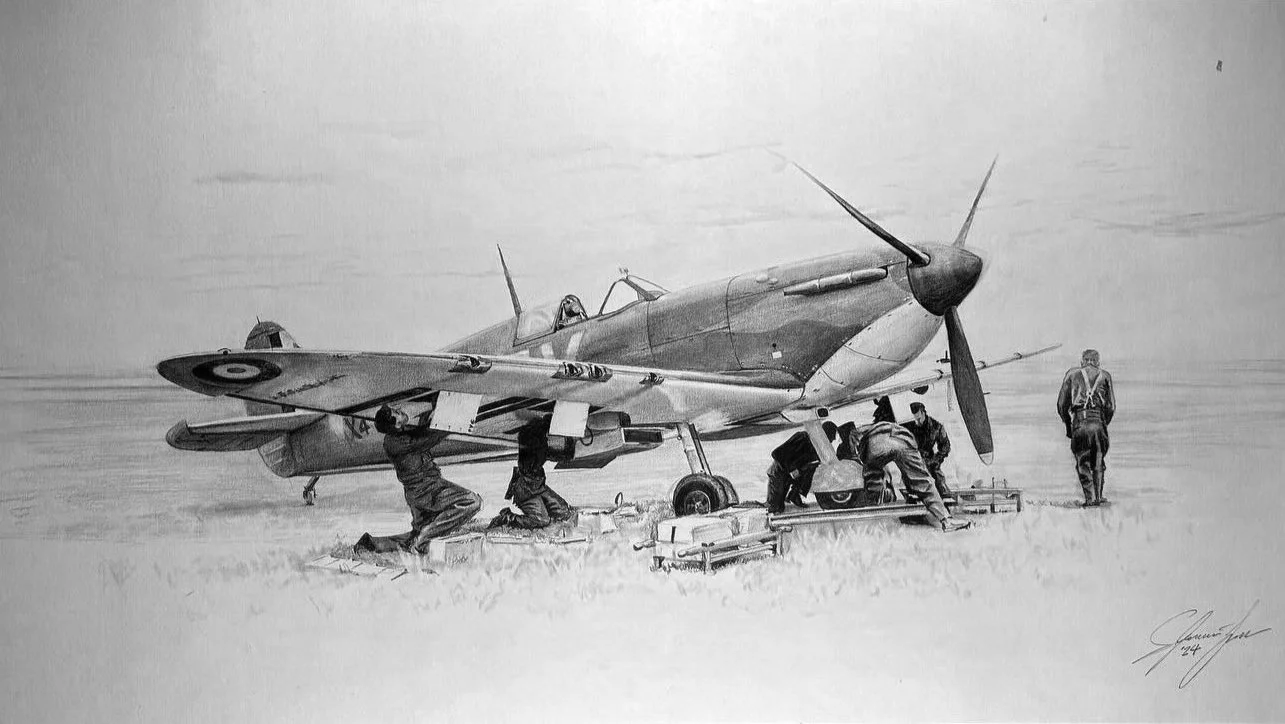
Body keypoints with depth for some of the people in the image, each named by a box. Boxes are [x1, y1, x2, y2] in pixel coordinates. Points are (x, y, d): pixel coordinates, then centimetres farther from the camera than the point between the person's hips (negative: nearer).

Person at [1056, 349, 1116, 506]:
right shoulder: (1105, 375, 17)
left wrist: (1068, 426, 21)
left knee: (1082, 463, 6)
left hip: (1079, 421, -1)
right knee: (1098, 462, 14)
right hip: (1098, 420, 1)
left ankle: (1089, 498, -3)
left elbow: (1062, 404, 11)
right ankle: (1098, 496, 9)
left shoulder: (1072, 374, 15)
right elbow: (1111, 407, 11)